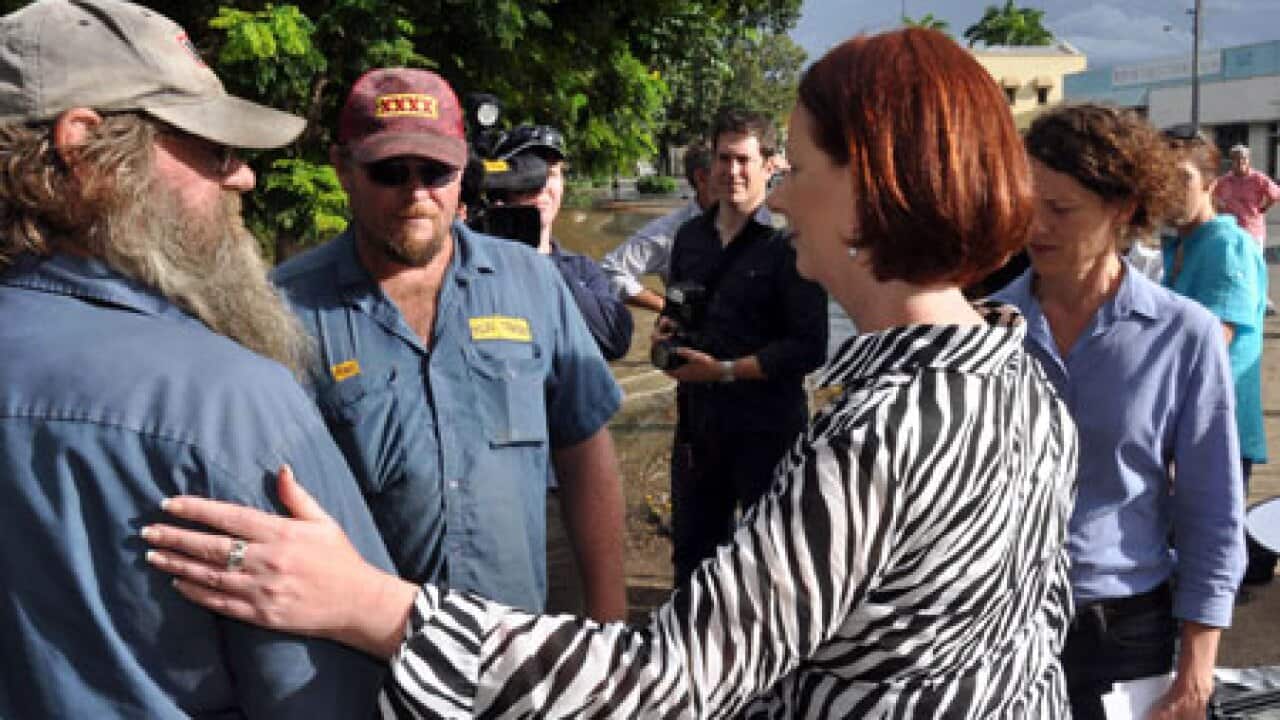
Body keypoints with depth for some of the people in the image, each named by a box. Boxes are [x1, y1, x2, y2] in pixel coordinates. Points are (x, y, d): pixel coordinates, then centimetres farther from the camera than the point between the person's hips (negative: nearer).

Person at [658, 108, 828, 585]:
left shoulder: (788, 244, -12)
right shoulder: (691, 236, 9)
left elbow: (808, 348, -17)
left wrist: (724, 370, -18)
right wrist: (664, 330, 1)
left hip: (767, 426, -6)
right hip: (696, 418, 6)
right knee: (691, 547, 18)